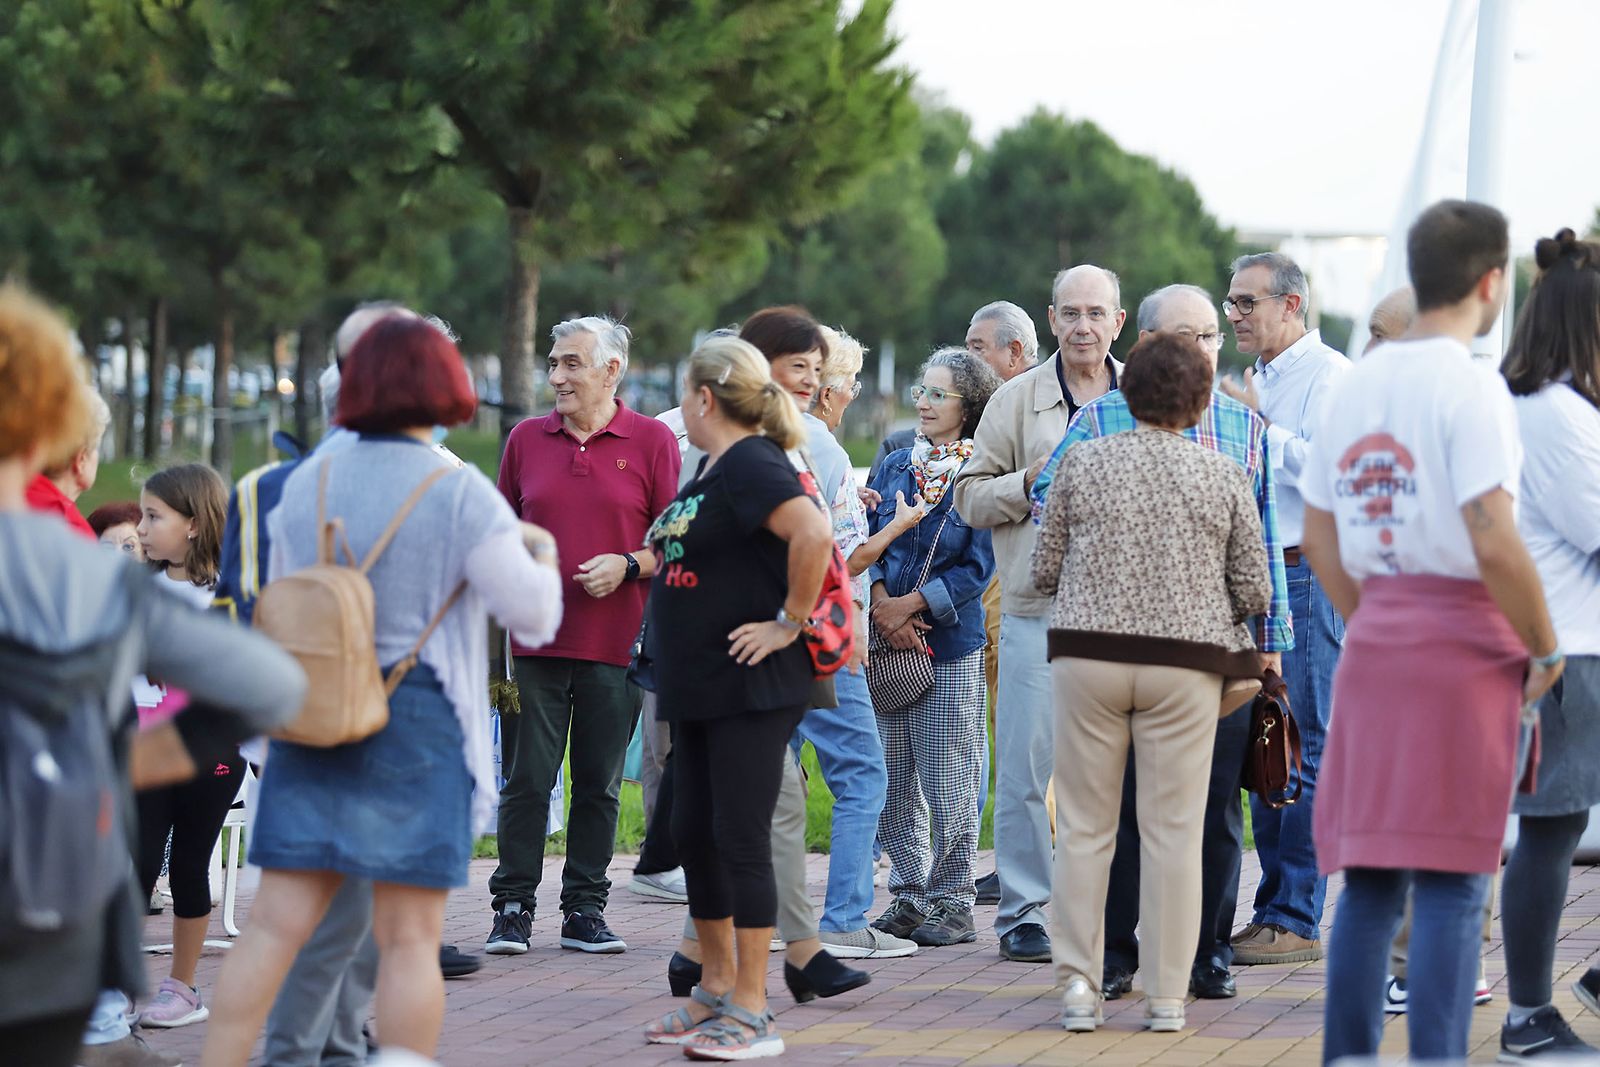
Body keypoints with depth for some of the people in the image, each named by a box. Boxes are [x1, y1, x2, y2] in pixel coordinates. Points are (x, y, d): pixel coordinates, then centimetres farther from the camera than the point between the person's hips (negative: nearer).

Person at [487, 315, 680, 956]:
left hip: (616, 642, -1)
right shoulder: (526, 439, 10)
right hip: (534, 637, 1)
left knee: (599, 783, 5)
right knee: (526, 778, -1)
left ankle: (585, 909, 12)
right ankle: (513, 908, 4)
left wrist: (628, 565, -13)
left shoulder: (652, 441, 3)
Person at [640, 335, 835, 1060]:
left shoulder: (752, 465, -15)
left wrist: (790, 624, -23)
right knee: (694, 836, 13)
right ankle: (715, 993, 24)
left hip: (750, 692, -10)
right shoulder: (711, 468, 15)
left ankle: (752, 1016, -3)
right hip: (698, 690, 10)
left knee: (741, 840, -7)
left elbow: (814, 533, -30)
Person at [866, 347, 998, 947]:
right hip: (887, 646, 5)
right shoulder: (894, 466, 11)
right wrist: (882, 602, -9)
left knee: (948, 781, -2)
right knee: (893, 780, 7)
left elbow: (979, 567, -7)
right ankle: (908, 894, 16)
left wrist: (913, 603, -12)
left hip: (950, 646, -5)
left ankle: (953, 903, 6)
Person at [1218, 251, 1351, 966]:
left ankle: (1295, 921, -5)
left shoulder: (1328, 376, -8)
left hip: (1308, 577, -9)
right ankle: (1273, 910, 14)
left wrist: (1256, 423, -15)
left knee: (1302, 751, -7)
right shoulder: (1257, 381, 20)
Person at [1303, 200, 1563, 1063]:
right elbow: (1494, 545, -19)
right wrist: (1544, 649, -7)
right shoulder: (1469, 385, -11)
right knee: (1451, 884, -3)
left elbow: (1318, 539, 13)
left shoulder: (1354, 385, 10)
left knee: (1368, 875, 11)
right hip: (1463, 644, -6)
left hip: (1374, 641, 6)